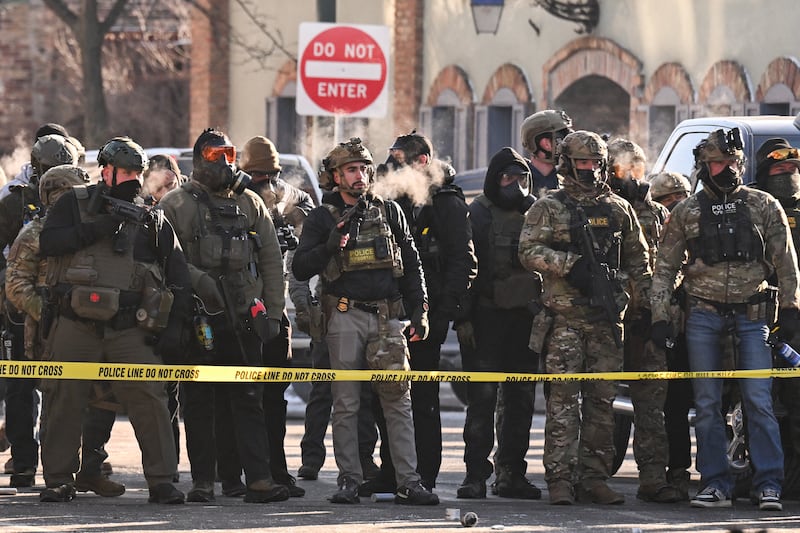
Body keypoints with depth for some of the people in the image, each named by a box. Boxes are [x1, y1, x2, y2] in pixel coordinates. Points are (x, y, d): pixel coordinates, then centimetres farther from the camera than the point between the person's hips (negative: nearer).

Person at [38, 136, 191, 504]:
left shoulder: (152, 220, 12)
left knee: (150, 399, -9)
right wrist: (99, 227, -15)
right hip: (76, 326, -1)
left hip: (131, 331, 1)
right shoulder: (75, 205, 7)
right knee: (64, 401, 3)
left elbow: (178, 276, 13)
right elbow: (48, 243, -10)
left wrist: (174, 326, 4)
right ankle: (58, 480, 13)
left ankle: (161, 482, -5)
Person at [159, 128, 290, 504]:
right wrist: (197, 279, -20)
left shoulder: (250, 204, 13)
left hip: (244, 317, 2)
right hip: (198, 318, -2)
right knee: (198, 402, 3)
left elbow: (271, 261, 13)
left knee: (249, 400, -1)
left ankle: (259, 480, -5)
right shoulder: (176, 205, 3)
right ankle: (202, 482, 8)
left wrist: (273, 312, 7)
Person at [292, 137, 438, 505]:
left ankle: (408, 483, -1)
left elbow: (411, 263, 17)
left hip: (387, 316, 2)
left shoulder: (389, 212, 13)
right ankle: (349, 481, 5)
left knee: (398, 400, -1)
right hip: (346, 317, -2)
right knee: (346, 403, 0)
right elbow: (300, 268, 1)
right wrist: (330, 245, -15)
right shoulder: (323, 217, 6)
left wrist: (419, 309, 9)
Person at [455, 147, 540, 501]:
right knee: (482, 396, -7)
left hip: (526, 315, 4)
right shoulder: (477, 214, 1)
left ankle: (511, 472, 12)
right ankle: (476, 473, -5)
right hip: (487, 315, -4)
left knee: (521, 398, 6)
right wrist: (463, 318, -10)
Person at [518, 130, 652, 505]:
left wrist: (649, 304, 10)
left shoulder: (618, 209, 15)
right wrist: (570, 264, -16)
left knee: (602, 399, 4)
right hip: (565, 316, -3)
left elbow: (638, 260, 19)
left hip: (607, 318, 4)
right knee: (564, 397, -7)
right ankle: (560, 478, -8)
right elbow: (529, 252, -6)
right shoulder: (549, 208, 5)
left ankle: (594, 477, 8)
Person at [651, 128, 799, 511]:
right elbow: (665, 267, 9)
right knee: (707, 404, 2)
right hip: (704, 317, 1)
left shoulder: (764, 206, 5)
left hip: (751, 316, -1)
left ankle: (768, 484, -6)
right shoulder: (687, 213, 6)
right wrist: (659, 316, 2)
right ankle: (715, 484, 7)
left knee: (759, 400, -8)